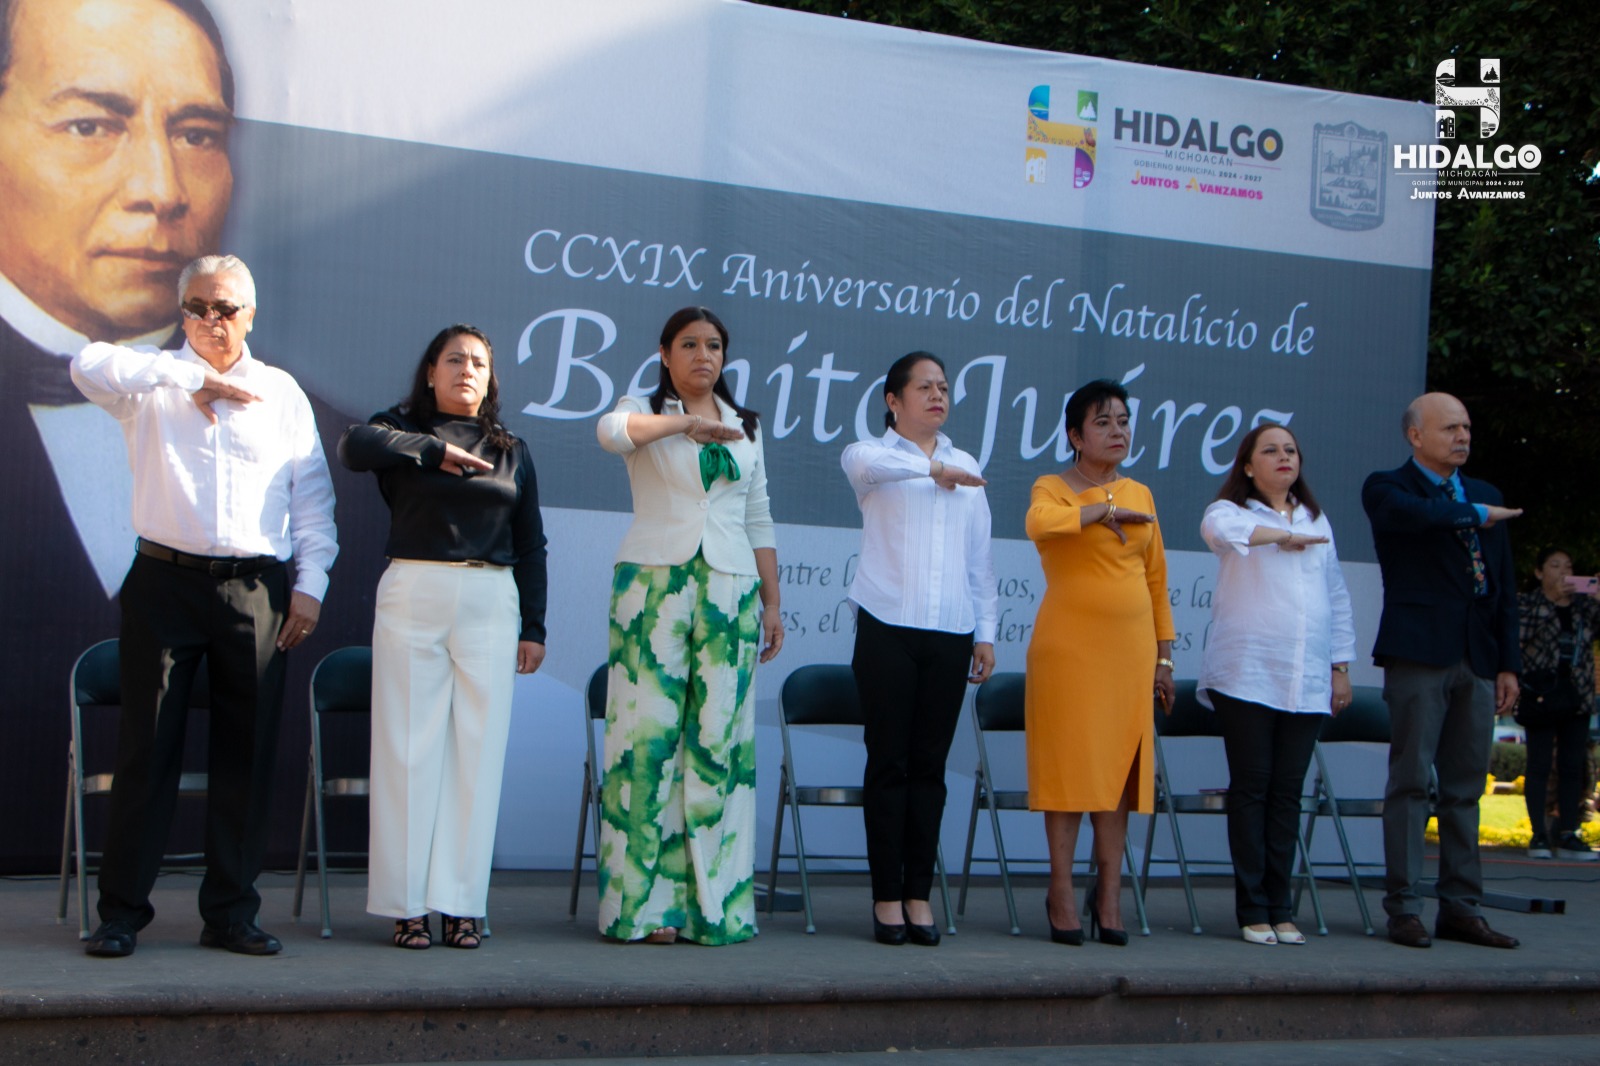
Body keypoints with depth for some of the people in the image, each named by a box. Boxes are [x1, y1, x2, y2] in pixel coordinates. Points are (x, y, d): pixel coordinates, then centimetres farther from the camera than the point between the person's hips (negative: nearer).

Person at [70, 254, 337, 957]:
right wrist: (191, 375, -15)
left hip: (255, 589, 2)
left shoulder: (281, 393, 14)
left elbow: (312, 497, 12)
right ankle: (121, 912, 5)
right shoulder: (155, 384, 8)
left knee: (246, 753, 3)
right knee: (147, 748, -1)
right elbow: (89, 366, -14)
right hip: (165, 581, -2)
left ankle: (231, 912, 11)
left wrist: (310, 583, 3)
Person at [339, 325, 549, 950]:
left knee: (478, 751, -1)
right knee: (408, 747, -3)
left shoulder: (511, 452, 18)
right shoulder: (404, 430, 9)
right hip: (412, 595, -2)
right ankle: (406, 905, 1)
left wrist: (533, 627, 11)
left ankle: (462, 904, 3)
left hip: (490, 603, 2)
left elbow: (529, 546, 17)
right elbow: (354, 446, -15)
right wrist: (435, 450, -13)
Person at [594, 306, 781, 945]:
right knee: (649, 732, -8)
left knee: (720, 735, -3)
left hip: (729, 587, 3)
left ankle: (713, 901, 0)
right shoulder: (644, 411, 8)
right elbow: (611, 431, -17)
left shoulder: (746, 427, 19)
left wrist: (773, 603, 13)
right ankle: (645, 901, -5)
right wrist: (685, 422, -21)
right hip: (654, 580, -3)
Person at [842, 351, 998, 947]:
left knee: (930, 764, 3)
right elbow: (862, 462, -21)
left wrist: (985, 632, 12)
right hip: (888, 628, -3)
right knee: (889, 762, -3)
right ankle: (887, 897, 1)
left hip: (950, 633, 4)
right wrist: (931, 468, -27)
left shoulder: (967, 469, 19)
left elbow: (979, 558, 18)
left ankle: (918, 894, 7)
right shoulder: (874, 457, 6)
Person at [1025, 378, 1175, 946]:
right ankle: (1062, 891, 3)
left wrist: (1164, 654, 14)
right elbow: (1040, 522, -25)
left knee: (1120, 766, 3)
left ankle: (1109, 892, 10)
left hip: (1129, 650, 4)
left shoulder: (1139, 495, 15)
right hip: (1069, 646, -4)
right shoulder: (1053, 488, 1)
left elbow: (1156, 577, 18)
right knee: (1069, 763, -4)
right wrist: (1103, 511, -15)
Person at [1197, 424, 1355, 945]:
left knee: (1288, 791, 5)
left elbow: (1337, 598, 22)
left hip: (1306, 681, 4)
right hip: (1247, 676, -4)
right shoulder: (1232, 511, 3)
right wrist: (1281, 534, -33)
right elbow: (1217, 528, -23)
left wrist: (1341, 666, 16)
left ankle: (1280, 908, 9)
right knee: (1251, 788, -3)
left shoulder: (1316, 521, 19)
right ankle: (1252, 909, 2)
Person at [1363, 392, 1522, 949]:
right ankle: (1404, 908, -1)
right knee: (1410, 782, -4)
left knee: (1465, 787, 8)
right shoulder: (1387, 488, 1)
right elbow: (1415, 515, -24)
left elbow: (1504, 585, 17)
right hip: (1419, 653, -6)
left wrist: (1509, 663, 10)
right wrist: (1475, 515, -9)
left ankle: (1461, 907, 13)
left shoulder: (1485, 495, 18)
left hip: (1476, 661, 6)